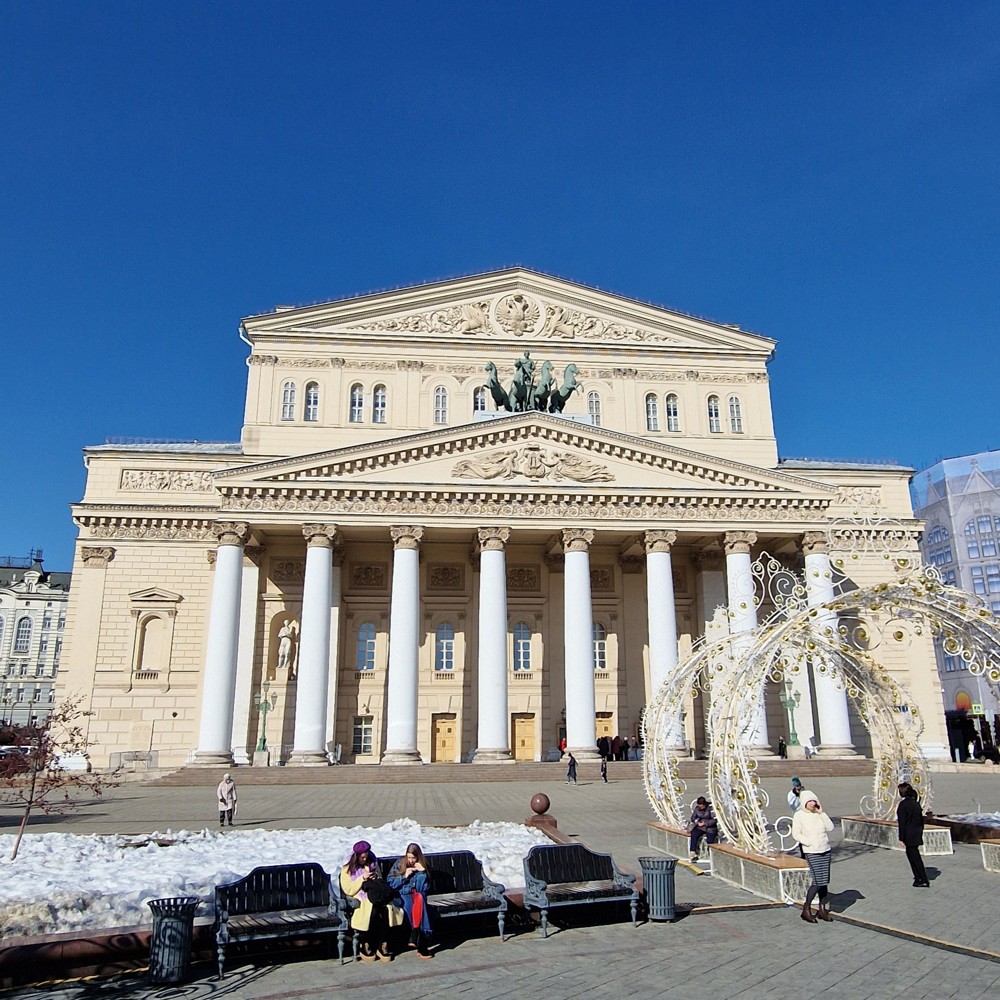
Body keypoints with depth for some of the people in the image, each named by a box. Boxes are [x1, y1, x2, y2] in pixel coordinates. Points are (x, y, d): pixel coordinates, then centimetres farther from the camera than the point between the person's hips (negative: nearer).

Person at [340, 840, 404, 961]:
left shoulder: (373, 864, 18)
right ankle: (366, 947, -21)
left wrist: (376, 878, 5)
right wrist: (362, 879, -12)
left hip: (374, 897, 4)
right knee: (373, 912, -35)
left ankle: (383, 946, -22)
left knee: (385, 909, -30)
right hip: (358, 900, -4)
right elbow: (348, 891, -4)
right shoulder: (347, 870, 6)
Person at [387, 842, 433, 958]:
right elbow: (390, 883, 1)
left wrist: (422, 872, -10)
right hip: (402, 895, -1)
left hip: (418, 895, 1)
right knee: (410, 904, -36)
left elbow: (425, 888, 4)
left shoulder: (422, 865, 8)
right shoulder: (400, 863, 5)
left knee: (419, 898, -37)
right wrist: (404, 876, -10)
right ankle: (421, 946, -37)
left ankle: (414, 937, -36)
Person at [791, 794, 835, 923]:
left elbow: (830, 828, -3)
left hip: (825, 851, 5)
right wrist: (811, 843, -15)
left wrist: (821, 813, -9)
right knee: (818, 881, -11)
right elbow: (796, 834, -9)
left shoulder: (819, 814, 5)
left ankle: (822, 909, 20)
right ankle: (806, 910, 3)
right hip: (811, 852, -5)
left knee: (824, 881, 8)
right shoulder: (799, 815, -9)